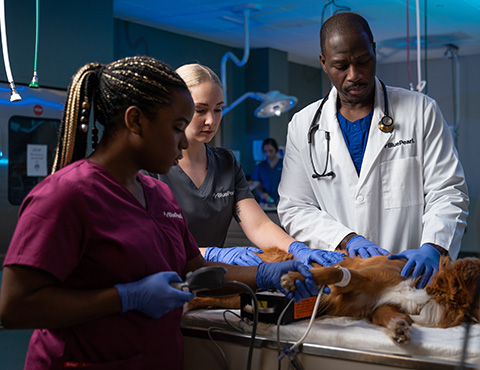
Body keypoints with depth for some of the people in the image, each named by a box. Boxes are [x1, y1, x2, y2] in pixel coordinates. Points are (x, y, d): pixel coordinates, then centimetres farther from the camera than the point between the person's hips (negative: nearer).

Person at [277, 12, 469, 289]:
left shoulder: (422, 111, 7)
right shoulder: (303, 126, 10)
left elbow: (448, 193, 3)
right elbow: (293, 209, 8)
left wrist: (433, 249, -15)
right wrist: (345, 239, -9)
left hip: (411, 277, 0)